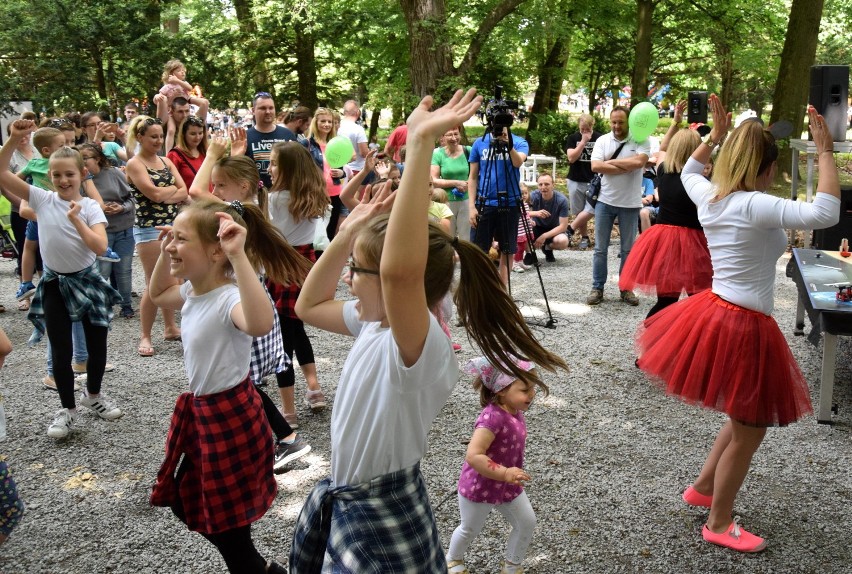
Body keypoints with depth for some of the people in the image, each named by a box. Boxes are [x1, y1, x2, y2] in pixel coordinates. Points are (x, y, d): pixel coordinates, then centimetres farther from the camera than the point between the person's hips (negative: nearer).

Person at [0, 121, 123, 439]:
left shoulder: (89, 206, -8)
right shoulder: (42, 199, -5)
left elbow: (100, 247, -20)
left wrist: (76, 219, -28)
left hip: (87, 280, 0)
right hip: (54, 284, 0)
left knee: (97, 344, 9)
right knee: (60, 350, 4)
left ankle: (93, 394, 34)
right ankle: (67, 408, 20)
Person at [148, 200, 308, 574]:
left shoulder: (229, 298, -27)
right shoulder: (193, 292, 2)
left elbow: (260, 325, -52)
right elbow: (159, 295, 26)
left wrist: (239, 257, -53)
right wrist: (164, 255, 10)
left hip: (230, 416, -10)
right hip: (201, 410, 10)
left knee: (225, 518, 6)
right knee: (183, 501, 24)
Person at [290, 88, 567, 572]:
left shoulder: (421, 348, -30)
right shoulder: (374, 324, -2)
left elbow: (399, 270, -51)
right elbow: (310, 305, 12)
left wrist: (421, 144, -51)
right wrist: (349, 233, 1)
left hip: (383, 523, -9)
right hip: (340, 500, 9)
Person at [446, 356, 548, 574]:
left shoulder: (515, 411, -7)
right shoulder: (493, 417, -36)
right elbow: (473, 456, -41)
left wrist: (509, 475, 15)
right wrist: (504, 473, -43)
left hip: (508, 486, 7)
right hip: (480, 487, -7)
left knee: (527, 523, 13)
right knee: (471, 529, 17)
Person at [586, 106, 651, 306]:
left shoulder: (641, 140, -4)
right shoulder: (602, 140, 1)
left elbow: (639, 162, -21)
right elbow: (595, 166, -13)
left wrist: (610, 162, -13)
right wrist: (627, 167, -16)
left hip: (630, 203, -1)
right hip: (605, 201, 1)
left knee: (628, 249, 9)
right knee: (600, 248, 5)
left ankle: (626, 288, 20)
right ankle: (597, 288, 14)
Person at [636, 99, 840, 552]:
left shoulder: (708, 198, 3)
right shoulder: (755, 206, -21)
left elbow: (688, 172, 27)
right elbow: (823, 214, -33)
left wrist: (716, 134, 22)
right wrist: (825, 152, -23)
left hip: (715, 312, 9)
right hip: (743, 327, -9)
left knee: (744, 419, 26)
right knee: (749, 431, 9)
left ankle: (703, 487, 39)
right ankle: (718, 524, 24)